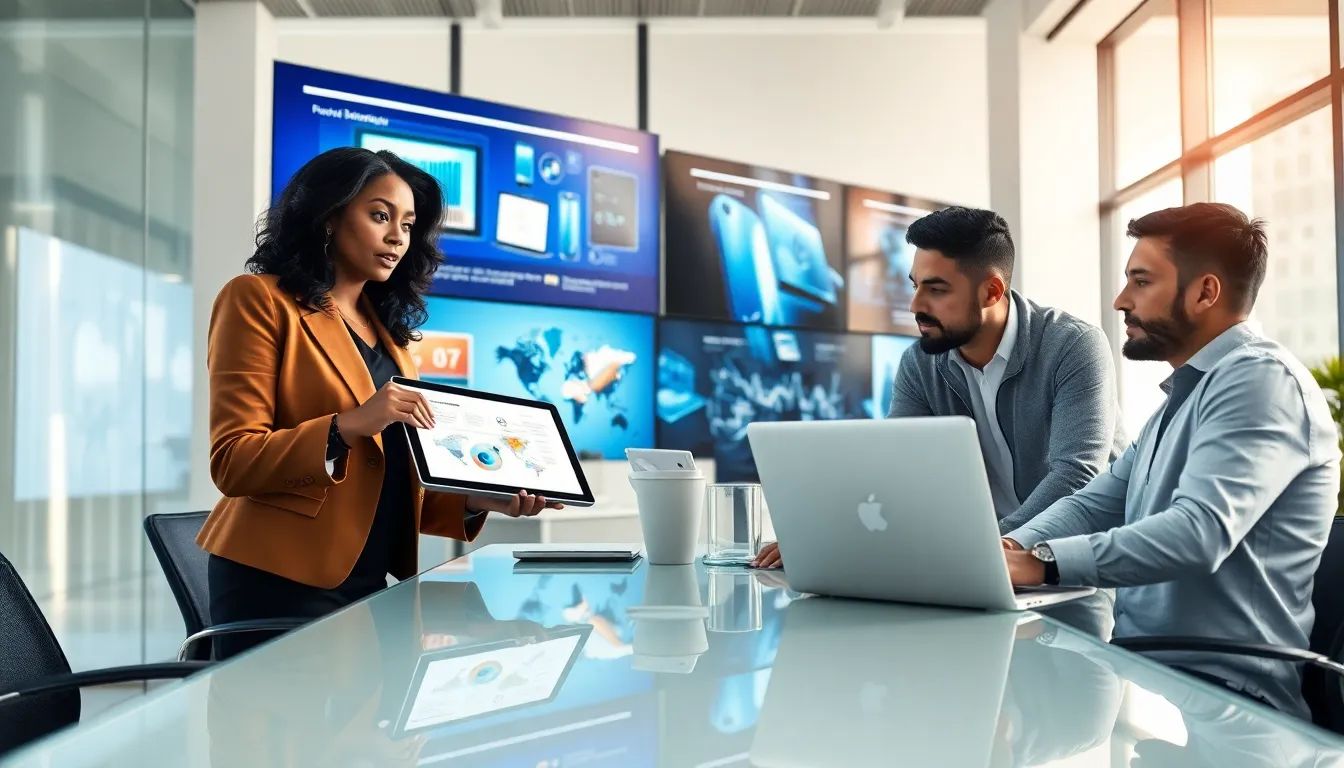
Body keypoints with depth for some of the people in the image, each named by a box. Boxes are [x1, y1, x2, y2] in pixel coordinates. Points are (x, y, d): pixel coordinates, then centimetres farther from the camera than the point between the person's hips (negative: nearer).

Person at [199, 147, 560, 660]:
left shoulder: (385, 328, 15)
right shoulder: (260, 301, -3)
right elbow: (232, 462, -12)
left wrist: (476, 501, -1)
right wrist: (349, 426, -24)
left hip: (370, 584, 6)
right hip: (281, 585, -6)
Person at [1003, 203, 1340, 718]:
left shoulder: (1259, 379, -14)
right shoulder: (1186, 395, 19)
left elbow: (1199, 531, -28)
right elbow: (1096, 503, 13)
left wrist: (1041, 562, -32)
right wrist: (1014, 547, -7)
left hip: (1220, 692, -9)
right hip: (1149, 669, 9)